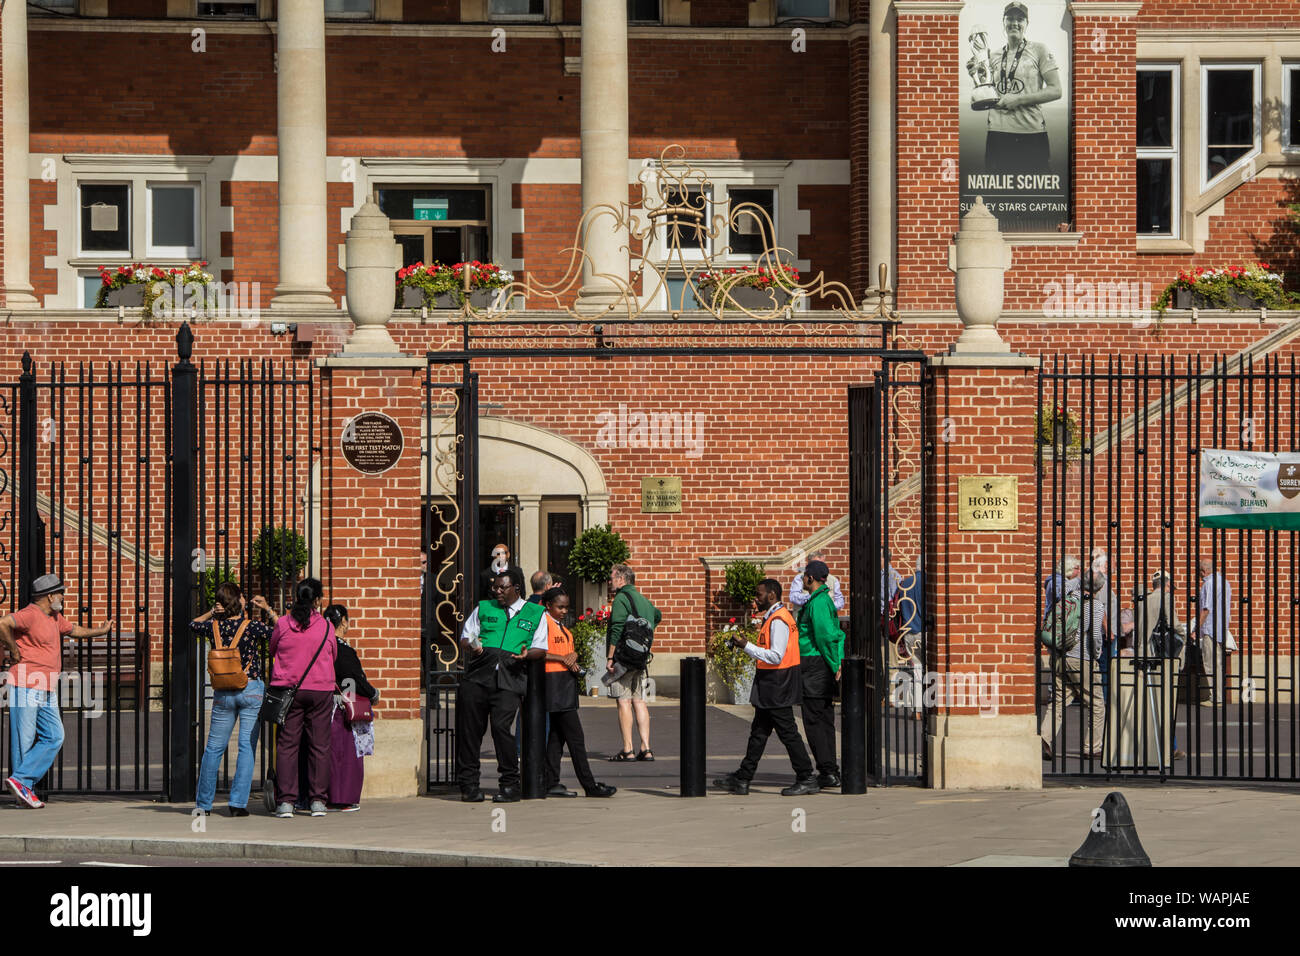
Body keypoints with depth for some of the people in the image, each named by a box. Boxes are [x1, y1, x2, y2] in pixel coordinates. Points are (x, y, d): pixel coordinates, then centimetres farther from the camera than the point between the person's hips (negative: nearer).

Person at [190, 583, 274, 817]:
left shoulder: (214, 627, -1)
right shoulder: (253, 627, -11)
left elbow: (193, 624, 20)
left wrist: (211, 612, 10)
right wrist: (268, 609, 4)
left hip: (223, 693, 3)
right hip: (252, 690, -3)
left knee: (214, 748, 11)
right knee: (247, 747, 1)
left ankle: (203, 804, 17)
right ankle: (238, 803, -6)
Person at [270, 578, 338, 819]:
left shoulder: (283, 624, -4)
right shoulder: (326, 627, -2)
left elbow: (273, 650, 11)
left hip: (287, 688, 0)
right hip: (320, 690, 0)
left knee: (287, 745, 3)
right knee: (319, 745, 7)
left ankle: (286, 801, -3)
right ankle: (318, 800, 7)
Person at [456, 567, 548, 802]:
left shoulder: (536, 613, 15)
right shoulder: (483, 608, 21)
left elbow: (541, 649, 11)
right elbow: (465, 638, 18)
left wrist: (527, 654, -10)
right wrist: (472, 647, -4)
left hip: (509, 679, -3)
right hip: (478, 675, 3)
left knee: (501, 725, -16)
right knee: (470, 727, -2)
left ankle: (510, 785, -5)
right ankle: (469, 785, 8)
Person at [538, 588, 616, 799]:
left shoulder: (560, 625, 20)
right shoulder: (544, 623, -8)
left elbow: (571, 650, 21)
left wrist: (573, 657, -2)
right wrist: (562, 658, -18)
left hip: (566, 684, 10)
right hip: (554, 683, -10)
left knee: (557, 736, 9)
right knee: (575, 736, -9)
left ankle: (552, 784, 11)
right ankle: (590, 785, -8)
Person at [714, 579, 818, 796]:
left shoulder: (778, 621, -18)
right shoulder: (774, 617, 14)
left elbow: (775, 657, -23)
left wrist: (747, 646, -21)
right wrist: (746, 645, 15)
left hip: (777, 687, -11)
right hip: (770, 688, 11)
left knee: (787, 732, -5)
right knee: (759, 731, 12)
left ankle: (806, 780, 0)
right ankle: (742, 780, 17)